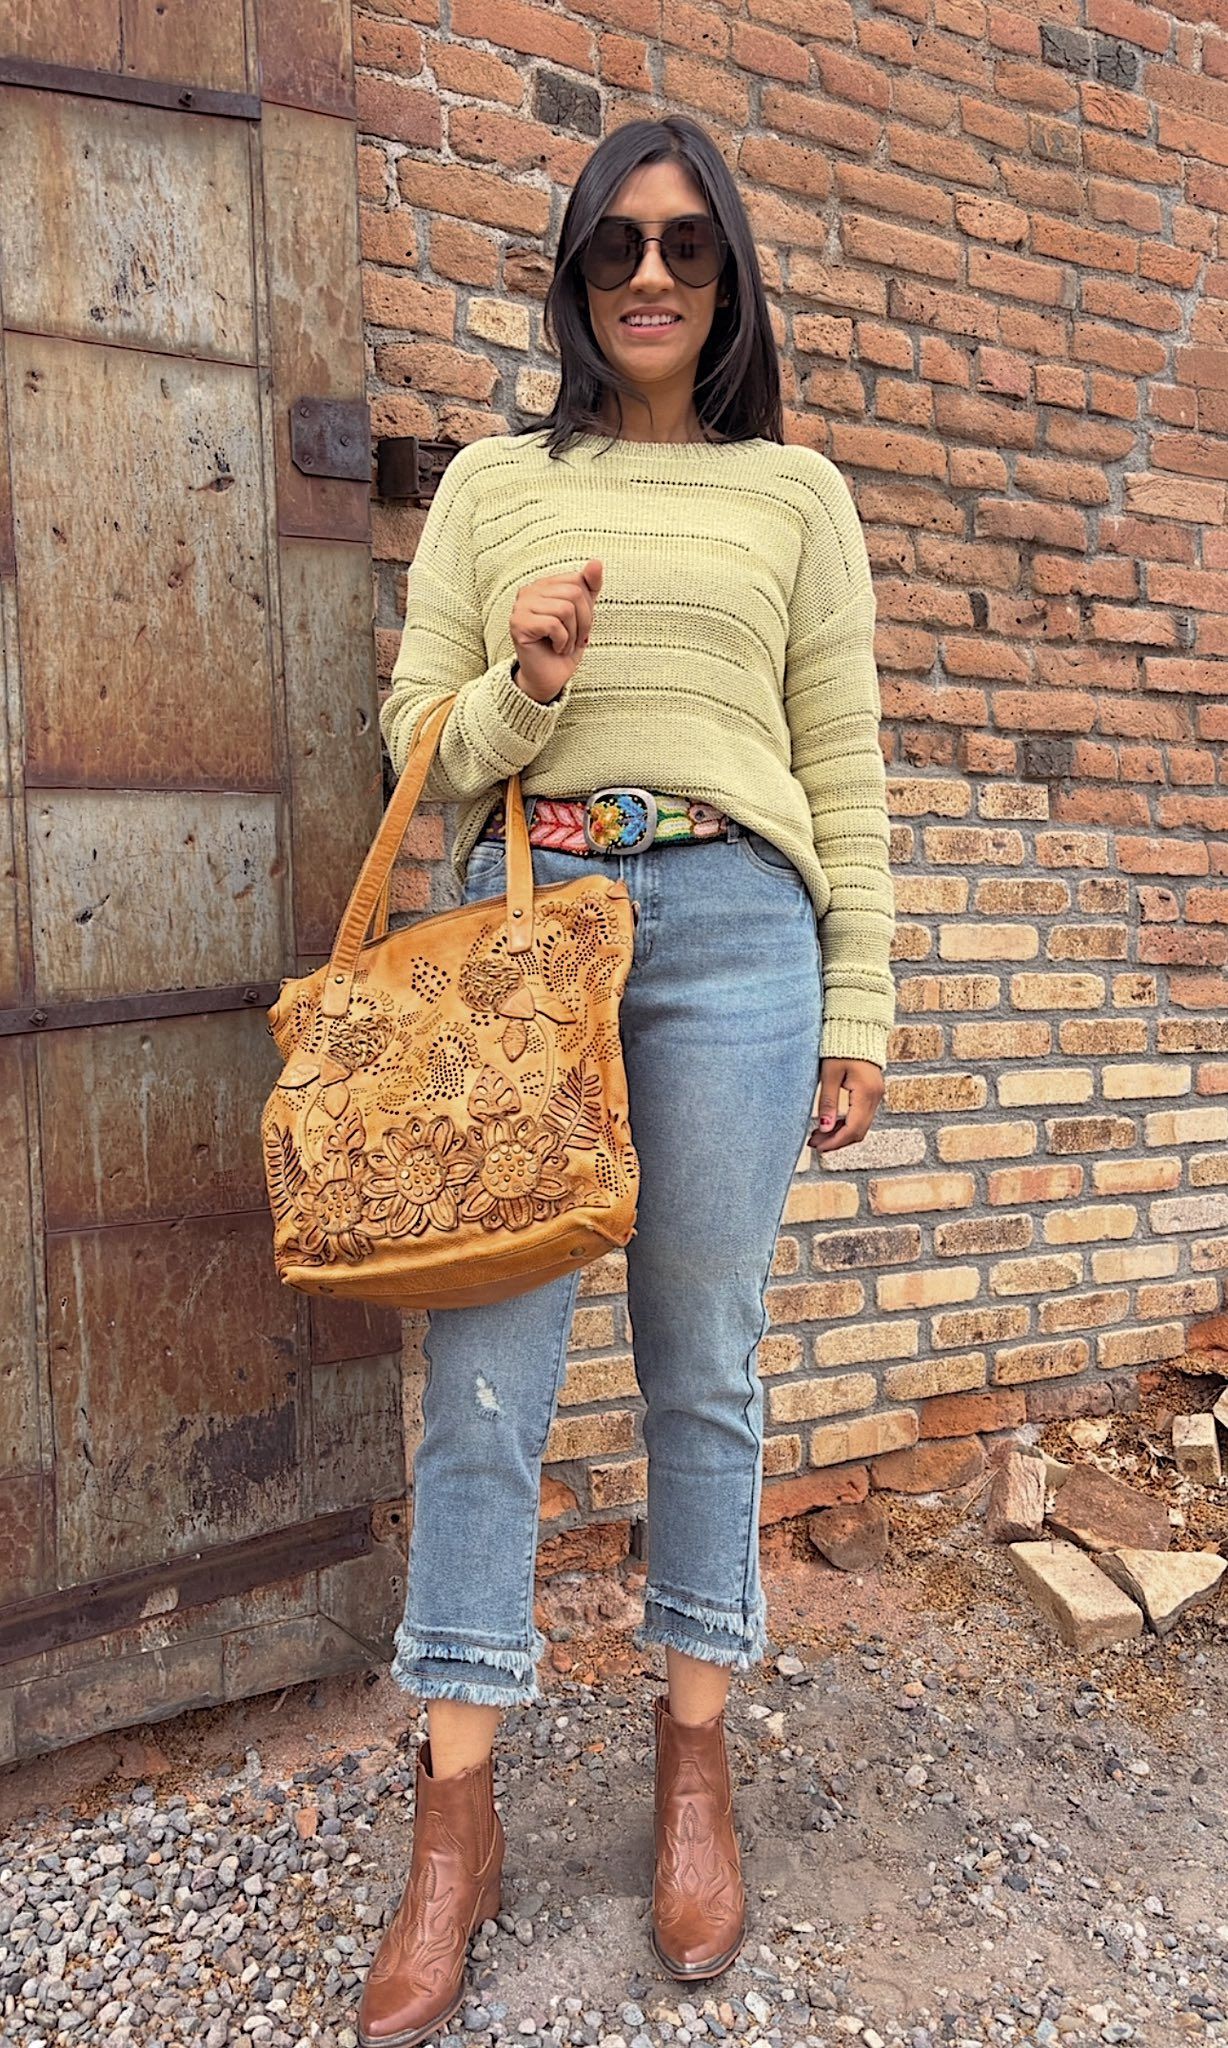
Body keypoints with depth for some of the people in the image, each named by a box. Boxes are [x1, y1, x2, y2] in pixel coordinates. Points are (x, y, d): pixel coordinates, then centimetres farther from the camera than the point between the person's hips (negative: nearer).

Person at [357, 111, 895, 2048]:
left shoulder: (796, 493, 16)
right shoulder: (494, 482, 17)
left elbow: (844, 765, 10)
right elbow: (416, 739, 13)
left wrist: (858, 1007, 4)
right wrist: (522, 685, -9)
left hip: (730, 924, 0)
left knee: (705, 1362, 5)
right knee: (483, 1369, -2)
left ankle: (697, 1758, 24)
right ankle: (458, 1815, 13)